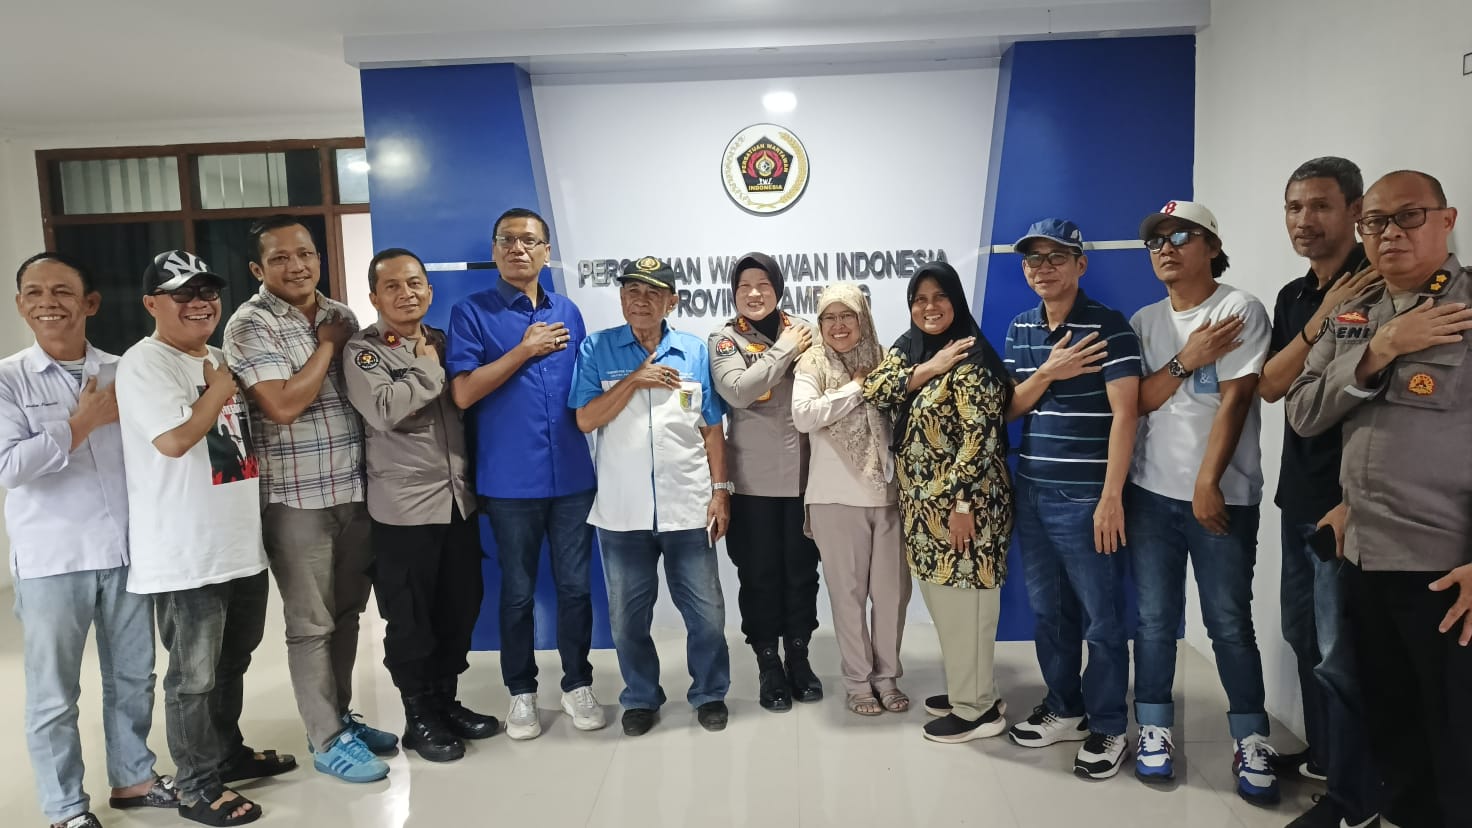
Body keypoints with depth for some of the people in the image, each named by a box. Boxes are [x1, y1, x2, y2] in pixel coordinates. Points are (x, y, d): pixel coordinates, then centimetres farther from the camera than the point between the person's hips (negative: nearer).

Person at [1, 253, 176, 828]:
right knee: (54, 693, 8)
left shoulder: (123, 373, 5)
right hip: (51, 559, -3)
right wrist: (86, 421, -13)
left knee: (133, 675, 16)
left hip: (126, 549, 3)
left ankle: (133, 778, 34)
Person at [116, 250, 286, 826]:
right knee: (194, 675, 3)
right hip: (185, 555, -8)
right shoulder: (143, 364, -12)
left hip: (242, 545, 8)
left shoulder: (217, 359, 15)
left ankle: (228, 753, 38)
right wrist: (218, 389, -12)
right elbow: (174, 439, -25)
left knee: (232, 662, 21)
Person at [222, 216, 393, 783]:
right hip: (296, 498, -6)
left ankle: (341, 716, 31)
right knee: (311, 624, 4)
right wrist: (327, 346, -11)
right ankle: (328, 740, 15)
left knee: (346, 613, 16)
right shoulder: (250, 325, -10)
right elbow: (283, 405, -20)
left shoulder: (341, 315, 9)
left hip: (354, 489, 6)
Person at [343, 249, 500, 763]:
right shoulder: (362, 350, -5)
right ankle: (419, 718, 21)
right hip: (403, 506, -5)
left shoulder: (442, 343, 12)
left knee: (461, 608, 13)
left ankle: (447, 702, 30)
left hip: (458, 498, 6)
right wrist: (429, 370, -12)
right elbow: (385, 409, -22)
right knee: (410, 618, 5)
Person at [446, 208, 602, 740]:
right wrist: (525, 350, -12)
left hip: (573, 475, 3)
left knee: (576, 585, 9)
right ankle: (521, 692, 25)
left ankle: (577, 684, 26)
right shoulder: (471, 313, -1)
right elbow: (463, 393, -12)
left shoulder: (567, 312, 11)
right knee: (518, 591, 9)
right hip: (510, 481, -3)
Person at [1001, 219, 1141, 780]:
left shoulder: (1109, 327, -9)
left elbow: (1124, 413, -14)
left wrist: (1111, 496, -19)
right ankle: (1064, 710, 32)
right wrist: (1047, 373, -10)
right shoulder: (1019, 330, 10)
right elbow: (1009, 409, 9)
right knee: (1048, 611, 16)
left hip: (1086, 497, -6)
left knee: (1101, 618, 4)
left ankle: (1107, 729, 20)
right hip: (1031, 494, 6)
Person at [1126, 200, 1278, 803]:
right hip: (1151, 492, 4)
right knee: (1155, 619, 7)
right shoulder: (1144, 322, 10)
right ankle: (1154, 730, 19)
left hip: (1222, 495, -3)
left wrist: (1207, 484, -15)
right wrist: (1185, 360, -12)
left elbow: (1234, 400, -11)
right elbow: (1135, 403, 3)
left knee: (1229, 623, 2)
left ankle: (1251, 742, 17)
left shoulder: (1241, 310, -4)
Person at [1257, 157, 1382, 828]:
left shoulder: (1377, 286, -12)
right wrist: (1322, 320, -15)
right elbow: (1270, 386, 0)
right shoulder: (1293, 297, 11)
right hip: (1298, 494, 8)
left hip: (1347, 499, -8)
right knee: (1303, 636, 19)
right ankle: (1321, 757, 36)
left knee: (1341, 656, 0)